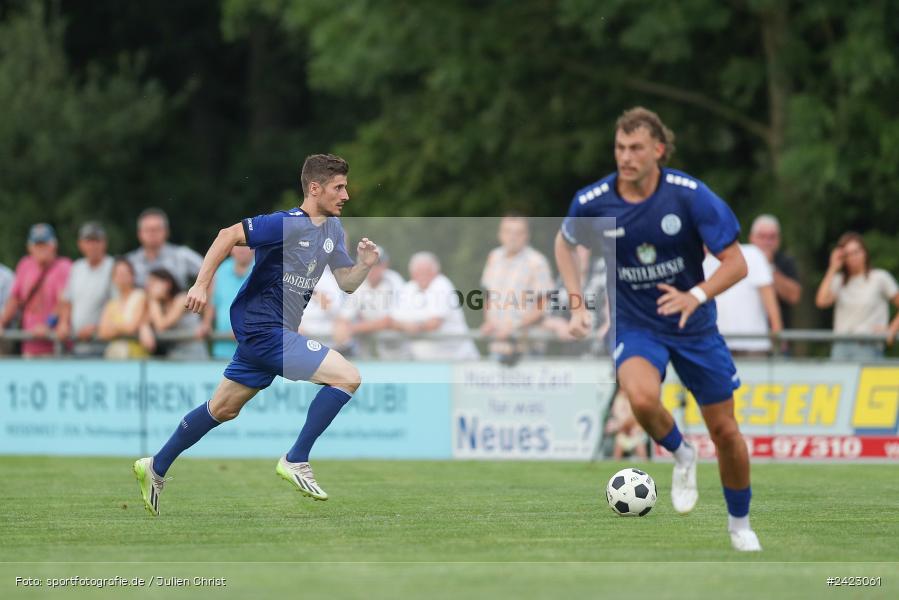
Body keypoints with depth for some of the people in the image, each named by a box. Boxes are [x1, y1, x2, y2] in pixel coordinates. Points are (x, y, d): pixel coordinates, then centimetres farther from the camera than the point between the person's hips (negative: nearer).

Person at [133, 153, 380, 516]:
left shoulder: (332, 228, 9)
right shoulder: (286, 224, -18)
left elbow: (346, 283, 13)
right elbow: (229, 235, -20)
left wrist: (365, 264, -7)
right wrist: (202, 285, -23)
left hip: (259, 331, 10)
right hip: (264, 327, -10)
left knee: (223, 409, 19)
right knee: (348, 377, -16)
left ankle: (155, 468, 31)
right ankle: (296, 462, -10)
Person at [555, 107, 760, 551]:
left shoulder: (690, 195, -17)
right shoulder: (592, 202, -12)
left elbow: (735, 263, -15)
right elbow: (564, 243, 12)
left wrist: (696, 296, -33)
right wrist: (577, 304, 2)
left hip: (694, 326, 0)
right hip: (634, 326, 0)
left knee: (724, 431, 5)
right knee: (642, 398, -33)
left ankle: (740, 525, 30)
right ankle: (681, 456, 0)